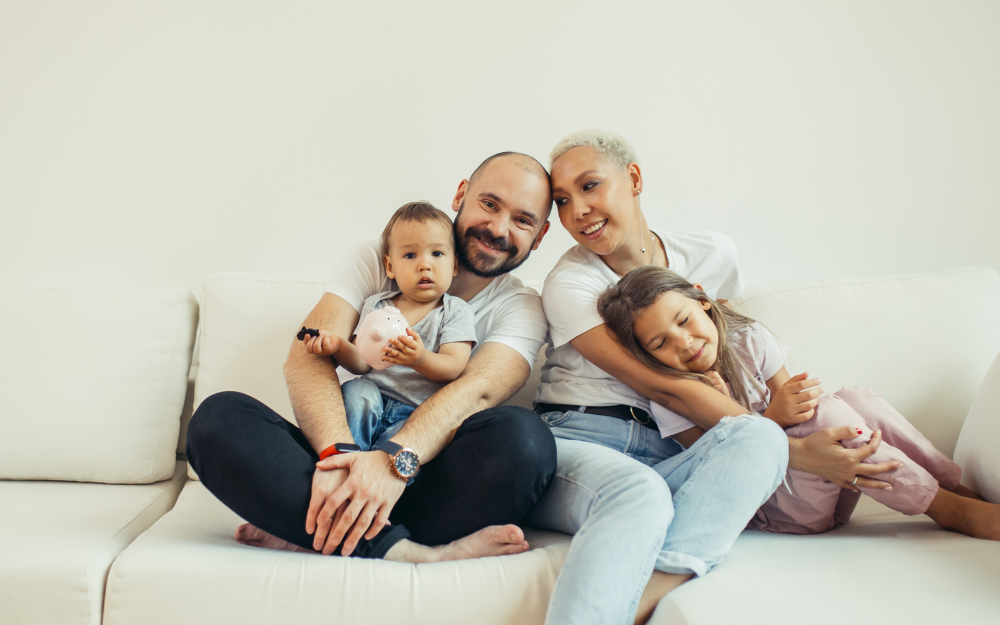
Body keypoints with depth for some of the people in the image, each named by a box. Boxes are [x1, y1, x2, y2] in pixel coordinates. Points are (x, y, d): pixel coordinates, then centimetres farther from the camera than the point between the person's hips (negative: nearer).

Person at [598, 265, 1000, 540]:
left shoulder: (750, 340, -1)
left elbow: (789, 404, 4)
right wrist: (772, 418, -28)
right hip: (769, 509, -5)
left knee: (858, 398, -19)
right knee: (826, 413, -29)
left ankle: (961, 486, -14)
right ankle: (947, 509, -19)